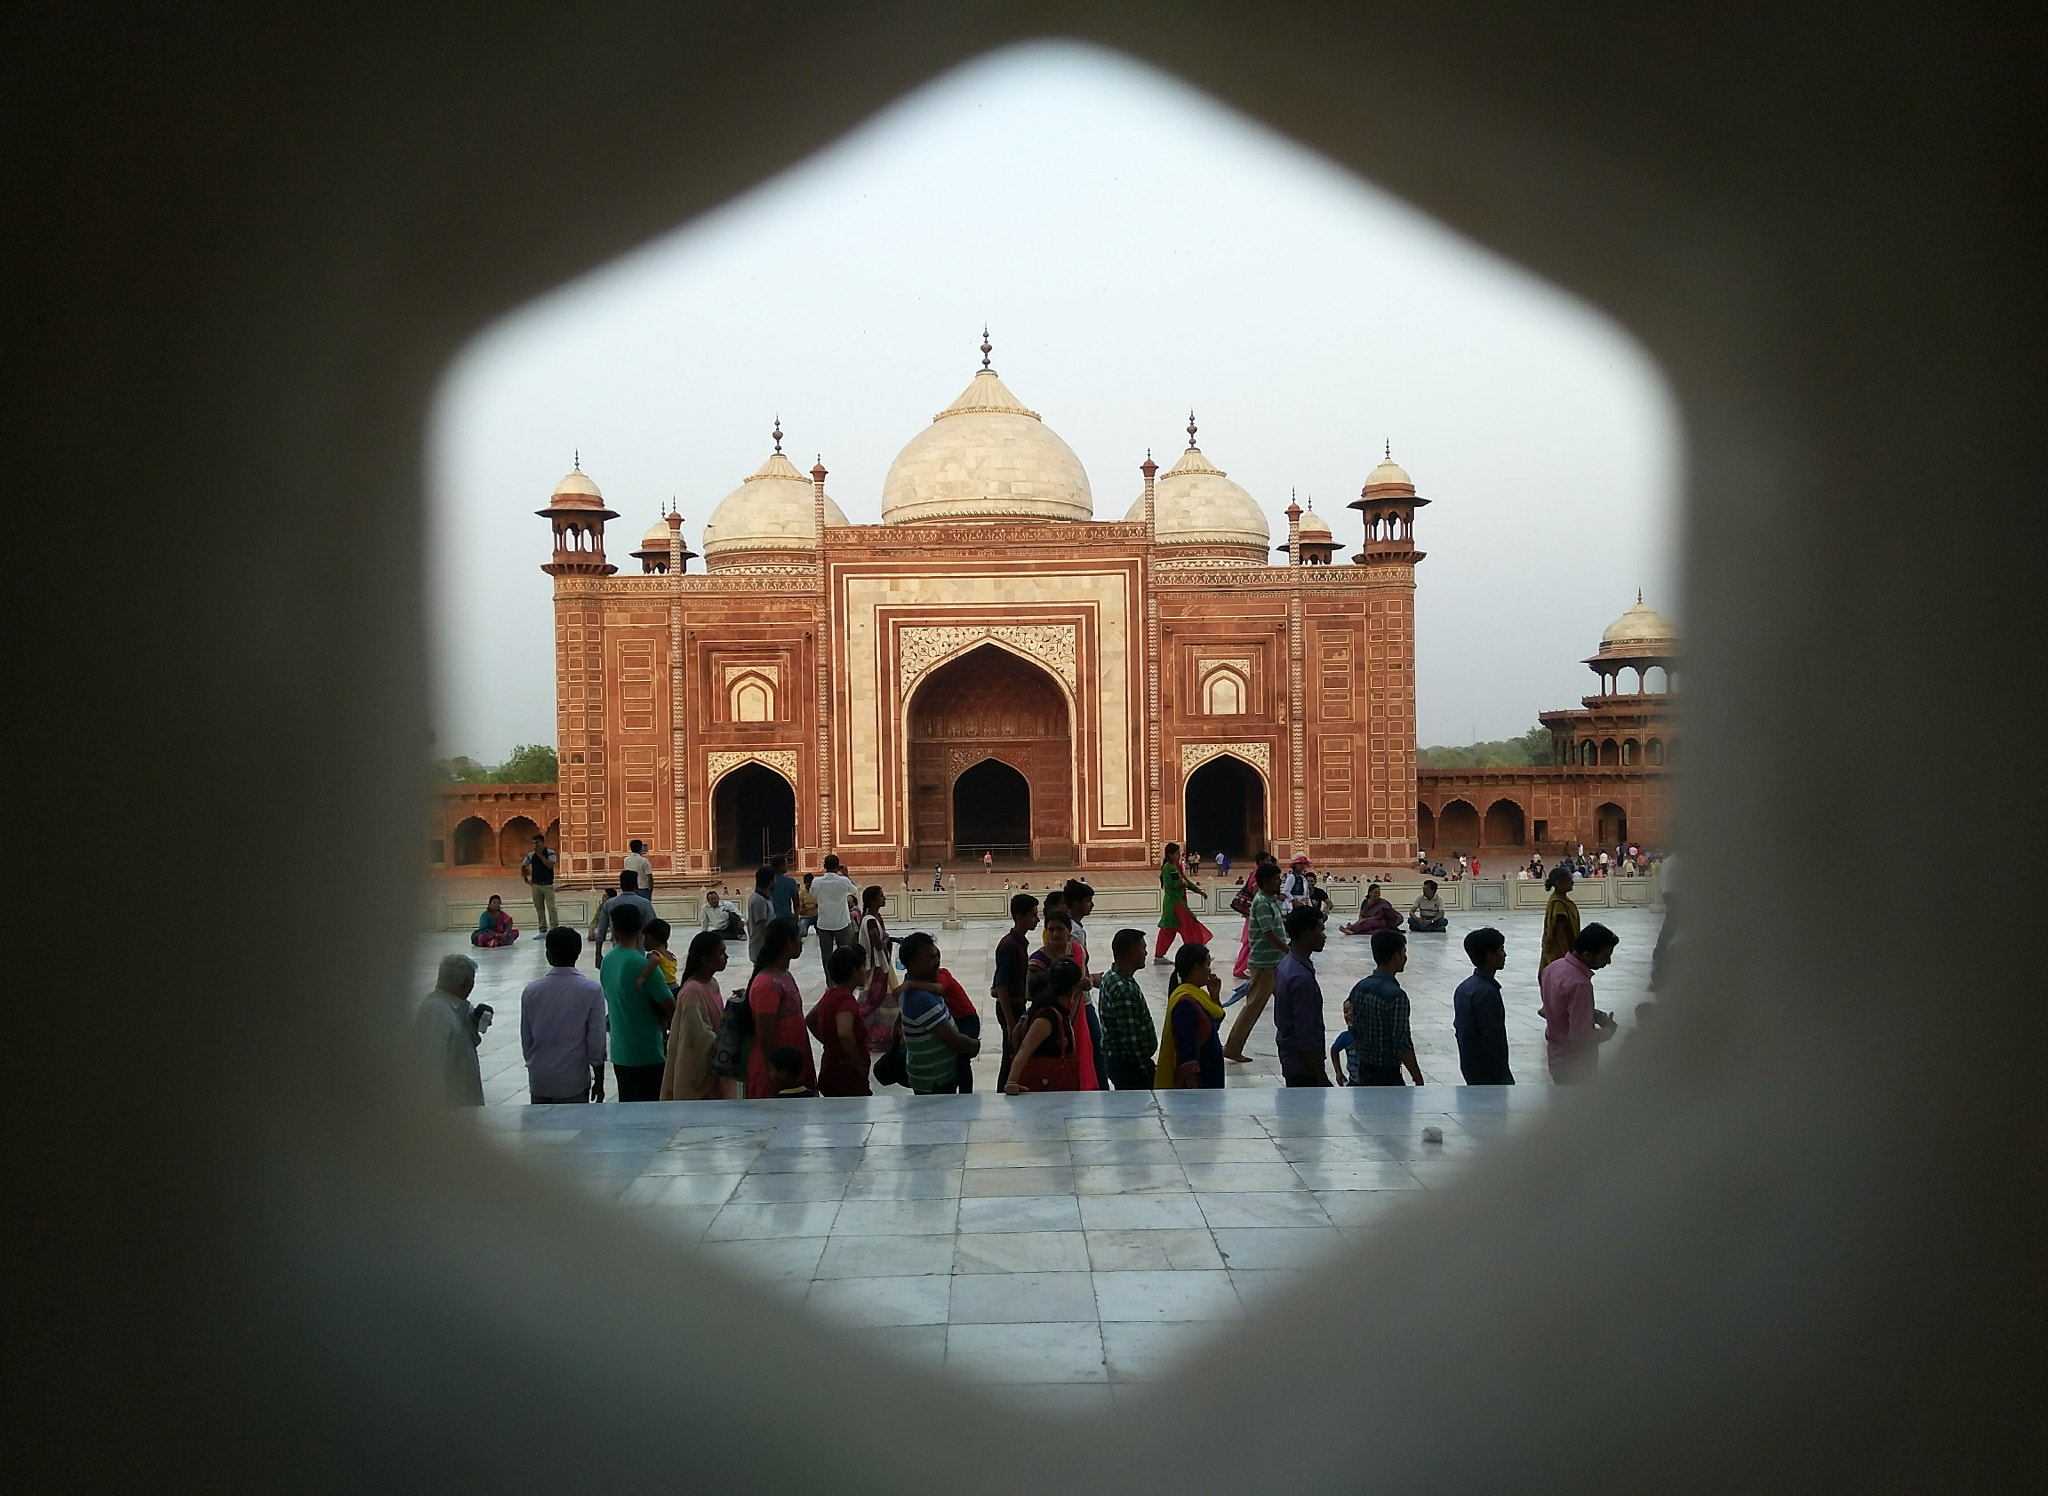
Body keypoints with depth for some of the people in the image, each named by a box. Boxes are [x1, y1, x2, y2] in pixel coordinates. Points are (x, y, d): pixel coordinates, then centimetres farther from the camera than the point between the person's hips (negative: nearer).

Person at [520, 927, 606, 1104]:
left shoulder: (531, 991, -3)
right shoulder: (592, 991, -10)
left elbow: (526, 1041, 4)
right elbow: (596, 1043, -8)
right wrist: (599, 1082, 3)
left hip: (539, 1081, 2)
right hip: (574, 1082, -2)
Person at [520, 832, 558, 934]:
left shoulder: (550, 853, -4)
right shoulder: (531, 855, 6)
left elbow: (550, 865, -21)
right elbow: (522, 866, 20)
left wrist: (540, 855, -17)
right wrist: (525, 879, 14)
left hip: (548, 885, -4)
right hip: (536, 886, 4)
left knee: (551, 908, -10)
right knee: (539, 910, 7)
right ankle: (543, 931, 14)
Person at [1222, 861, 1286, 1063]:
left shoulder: (1271, 900, 12)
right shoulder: (1262, 902, -18)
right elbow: (1269, 933, -24)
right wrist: (1290, 952, -23)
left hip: (1277, 961, 10)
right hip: (1265, 963, -10)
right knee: (1253, 1007, -4)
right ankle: (1232, 1049, 2)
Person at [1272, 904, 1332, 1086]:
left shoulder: (1286, 964, 6)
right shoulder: (1302, 977, -24)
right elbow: (1305, 1034, -24)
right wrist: (1321, 1078, -19)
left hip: (1289, 1056, 10)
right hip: (1303, 1066, -10)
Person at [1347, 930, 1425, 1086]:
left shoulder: (1359, 988, 3)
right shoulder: (1396, 996, -21)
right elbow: (1402, 1044, -20)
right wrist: (1418, 1080, -12)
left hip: (1364, 1071, 8)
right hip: (1387, 1076, -8)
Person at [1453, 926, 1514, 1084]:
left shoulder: (1464, 987, 6)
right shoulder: (1487, 993, -23)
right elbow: (1493, 1039, -23)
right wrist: (1503, 1077, -16)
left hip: (1469, 1066, 9)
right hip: (1487, 1072, -9)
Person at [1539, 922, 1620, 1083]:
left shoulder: (1555, 966, -2)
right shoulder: (1579, 984, -30)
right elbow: (1581, 1036, -29)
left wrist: (1592, 1014, 6)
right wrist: (1608, 1030, -10)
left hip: (1558, 1057, 8)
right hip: (1576, 1066, -8)